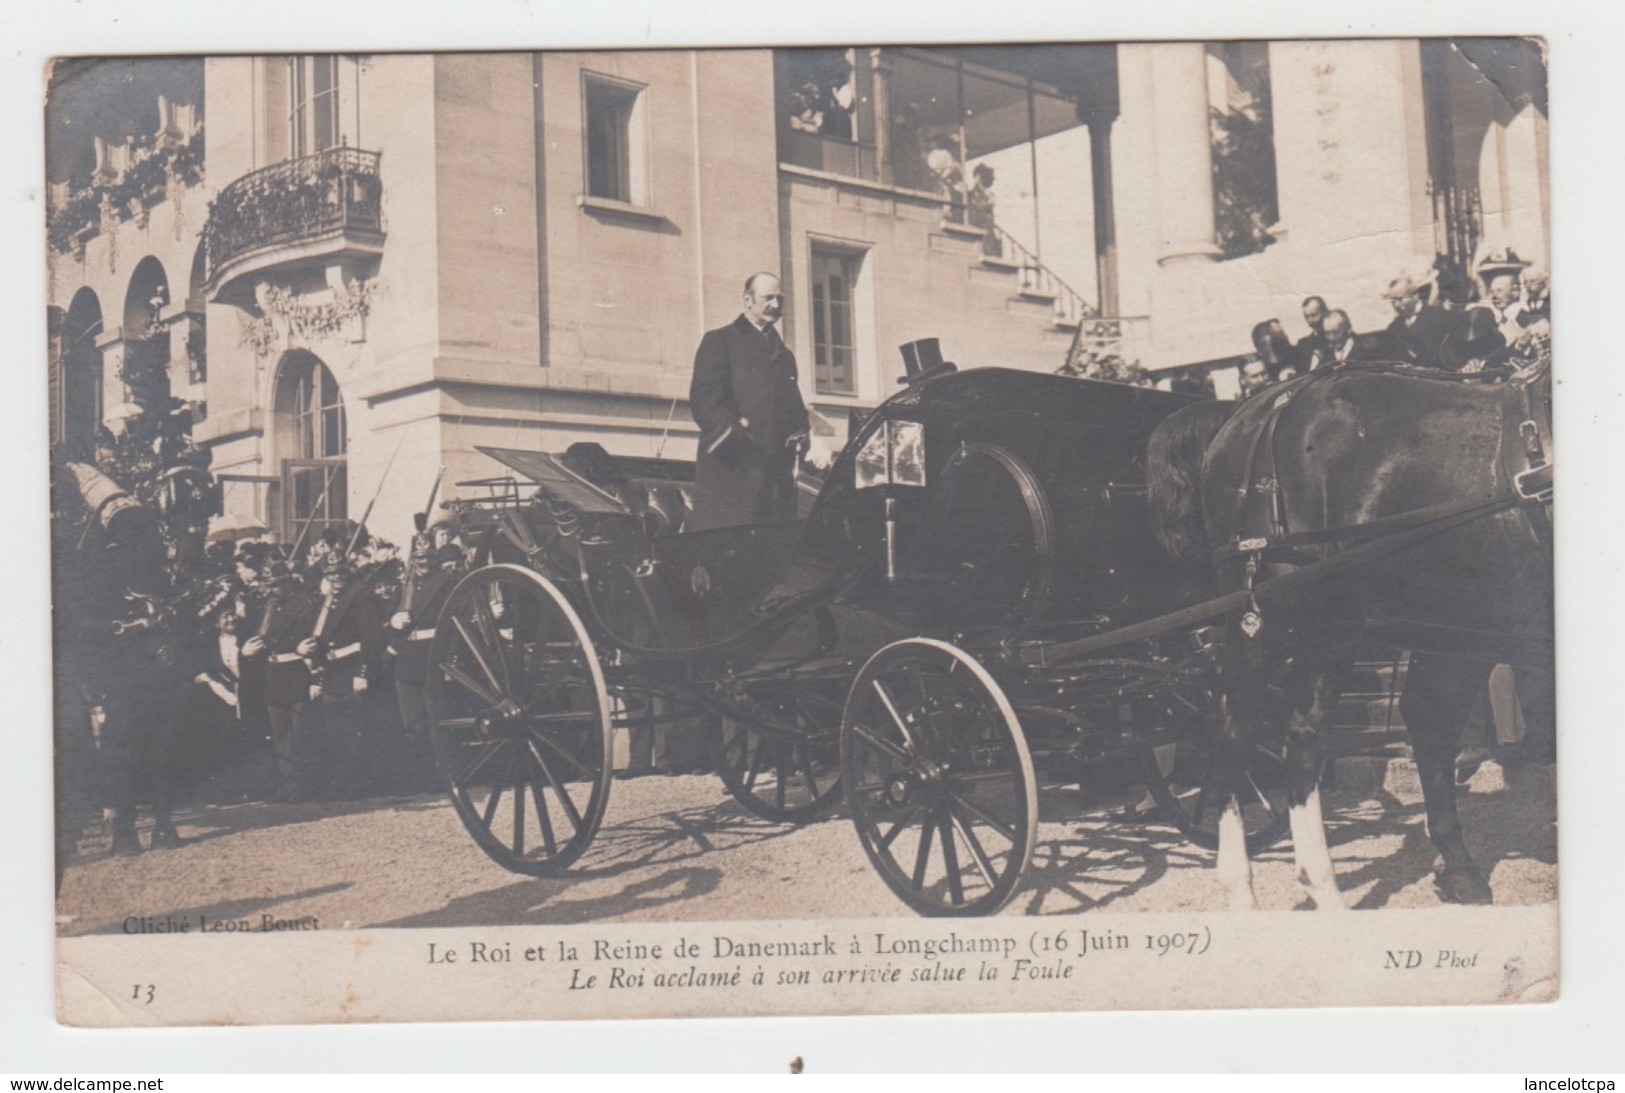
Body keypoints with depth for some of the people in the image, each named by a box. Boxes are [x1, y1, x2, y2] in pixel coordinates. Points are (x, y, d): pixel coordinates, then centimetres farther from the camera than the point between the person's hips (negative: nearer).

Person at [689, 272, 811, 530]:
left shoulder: (784, 354, 26)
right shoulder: (719, 342, 6)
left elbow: (795, 407, 25)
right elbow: (703, 399, -5)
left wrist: (799, 436, 3)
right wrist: (732, 435, -16)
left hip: (779, 473, 6)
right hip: (731, 469, -6)